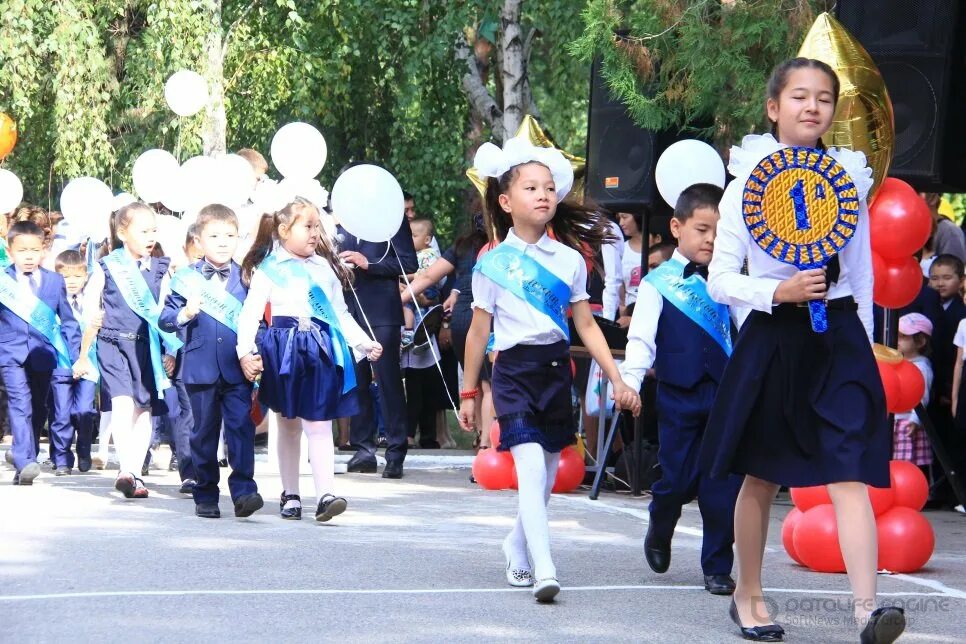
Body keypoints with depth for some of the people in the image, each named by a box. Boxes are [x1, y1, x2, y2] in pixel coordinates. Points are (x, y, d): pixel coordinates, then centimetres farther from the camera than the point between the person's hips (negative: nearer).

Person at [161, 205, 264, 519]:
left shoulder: (246, 278, 6)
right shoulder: (186, 278, 4)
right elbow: (165, 319, 4)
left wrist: (253, 356, -3)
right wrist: (184, 314, -17)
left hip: (239, 369, 0)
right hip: (200, 369, 0)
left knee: (241, 426, -11)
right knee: (204, 431, 8)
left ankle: (244, 490, -12)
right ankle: (205, 495, 16)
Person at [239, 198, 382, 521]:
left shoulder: (326, 268, 14)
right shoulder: (268, 270, -1)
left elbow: (341, 314, 21)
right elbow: (250, 313, -6)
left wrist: (364, 343, 12)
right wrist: (245, 351, -19)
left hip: (323, 349, 2)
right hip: (284, 349, -2)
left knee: (319, 425, -5)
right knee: (288, 425, 9)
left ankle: (326, 494, -13)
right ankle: (290, 495, 18)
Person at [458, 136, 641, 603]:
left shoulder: (569, 260, 6)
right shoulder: (493, 264, -2)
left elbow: (586, 325, 9)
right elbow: (478, 332, 4)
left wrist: (617, 380, 5)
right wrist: (468, 393, 8)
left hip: (556, 368, 4)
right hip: (515, 370, -4)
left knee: (547, 474, 11)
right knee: (531, 467, -18)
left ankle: (517, 548, 35)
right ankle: (543, 570, -23)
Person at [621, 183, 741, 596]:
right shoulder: (659, 283, 1)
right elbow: (642, 338, -4)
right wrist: (630, 382, -16)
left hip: (725, 395, 2)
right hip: (679, 396, -2)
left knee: (723, 485, -2)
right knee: (678, 480, 1)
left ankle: (717, 567, 10)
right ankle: (659, 533, 34)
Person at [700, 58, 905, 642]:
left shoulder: (849, 180, 7)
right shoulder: (747, 184, -1)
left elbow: (862, 278, 14)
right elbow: (721, 280, -3)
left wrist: (864, 347, 11)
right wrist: (779, 292, -18)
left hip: (840, 337, 1)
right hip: (772, 338, -1)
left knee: (851, 477, -12)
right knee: (762, 478, 11)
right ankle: (748, 593, 28)